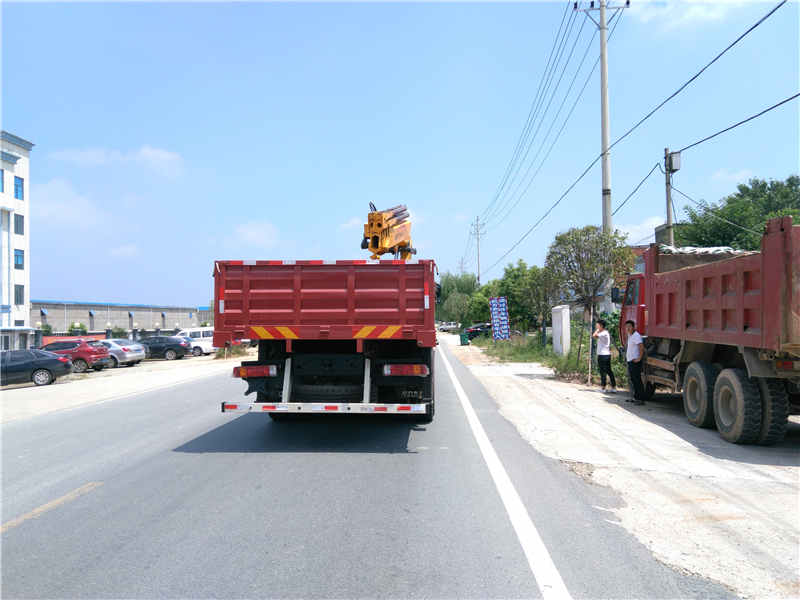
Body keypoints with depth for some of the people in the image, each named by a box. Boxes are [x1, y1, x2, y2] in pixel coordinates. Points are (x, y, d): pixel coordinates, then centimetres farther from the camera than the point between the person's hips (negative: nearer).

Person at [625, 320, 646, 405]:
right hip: (630, 361, 10)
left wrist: (639, 358, -23)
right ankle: (636, 397, 23)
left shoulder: (636, 336, -14)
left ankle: (641, 399, -9)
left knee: (637, 380, -10)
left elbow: (641, 347, -24)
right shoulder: (630, 335, 17)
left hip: (635, 362, -10)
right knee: (633, 379, 14)